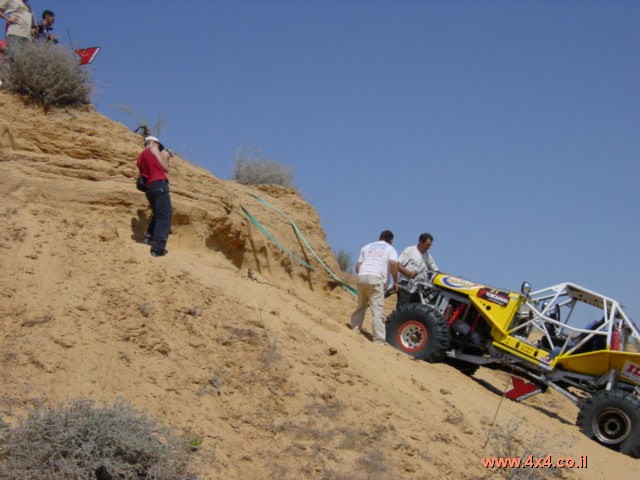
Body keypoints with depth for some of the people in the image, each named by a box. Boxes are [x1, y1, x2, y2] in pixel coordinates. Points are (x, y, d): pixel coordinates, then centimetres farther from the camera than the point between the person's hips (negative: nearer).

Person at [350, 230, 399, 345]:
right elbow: (393, 263, -5)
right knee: (377, 311, -6)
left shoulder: (367, 247, 28)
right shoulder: (390, 249, 15)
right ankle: (379, 341, -9)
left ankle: (355, 329, 24)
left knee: (361, 305, 22)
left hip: (361, 276, 4)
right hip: (376, 278, -4)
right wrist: (395, 282, 1)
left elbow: (357, 266, 20)